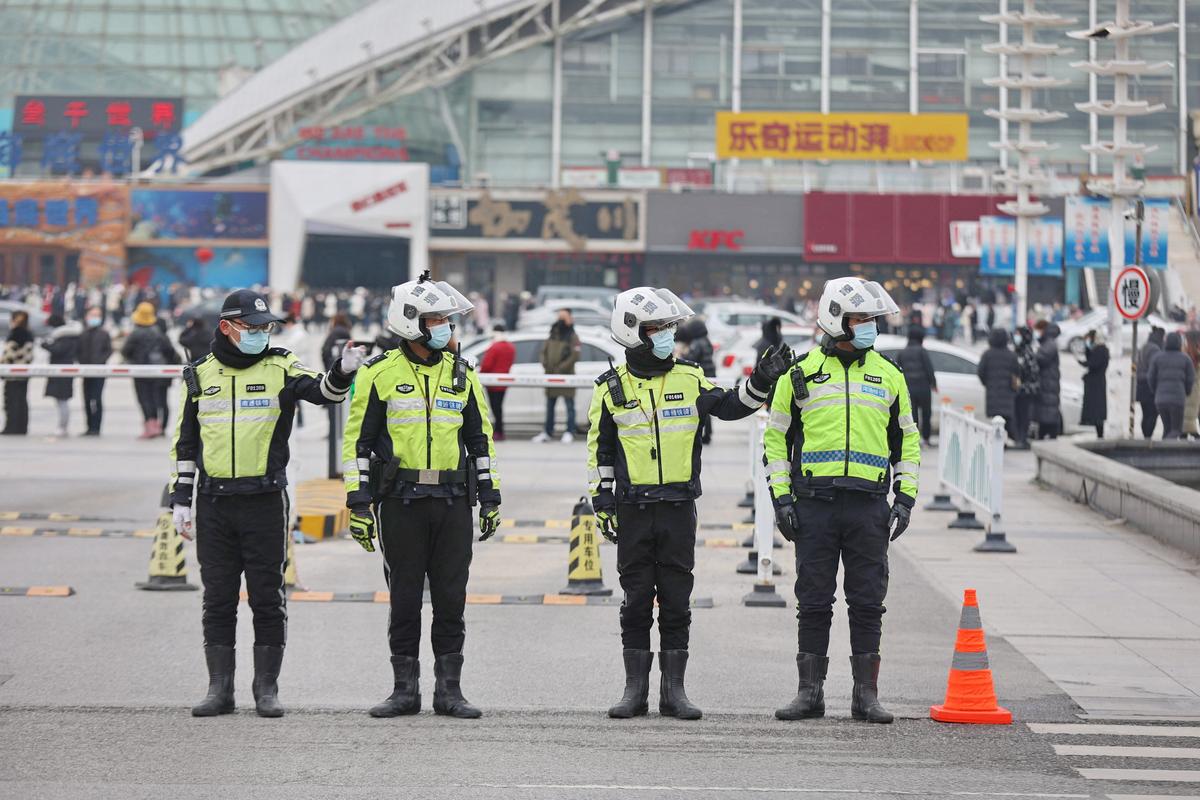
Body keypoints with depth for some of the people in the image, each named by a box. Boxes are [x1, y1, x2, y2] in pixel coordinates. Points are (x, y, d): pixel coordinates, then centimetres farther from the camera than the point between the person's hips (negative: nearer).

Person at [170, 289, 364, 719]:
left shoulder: (281, 369, 2)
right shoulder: (200, 375, 9)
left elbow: (323, 391, -15)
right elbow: (185, 442, 13)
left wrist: (343, 372, -36)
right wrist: (180, 498, 9)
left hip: (265, 502, -2)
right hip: (214, 502, 2)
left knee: (268, 598, 2)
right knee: (218, 599, 6)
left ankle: (266, 689, 9)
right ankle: (219, 689, 13)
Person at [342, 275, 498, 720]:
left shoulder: (461, 374, 9)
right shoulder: (380, 374, -2)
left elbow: (480, 438, 15)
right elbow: (358, 441, -1)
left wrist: (489, 497, 11)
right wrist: (358, 503, -6)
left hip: (453, 500, 3)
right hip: (400, 500, -3)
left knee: (451, 598, 3)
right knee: (404, 598, 3)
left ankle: (449, 690, 9)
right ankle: (405, 690, 10)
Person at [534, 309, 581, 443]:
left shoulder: (572, 337, -4)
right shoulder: (552, 335, 13)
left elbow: (574, 356, -13)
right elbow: (544, 352, 14)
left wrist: (560, 369, -17)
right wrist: (546, 366, -4)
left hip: (566, 376, -6)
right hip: (551, 376, 6)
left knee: (569, 405, -3)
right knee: (550, 405, 10)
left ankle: (569, 433, -2)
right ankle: (548, 432, 16)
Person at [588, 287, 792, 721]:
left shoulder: (689, 378, 5)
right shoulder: (612, 388, 2)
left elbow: (730, 405, 6)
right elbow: (600, 450, 7)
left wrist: (761, 380, -9)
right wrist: (602, 502, 3)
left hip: (679, 507, 1)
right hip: (633, 509, -1)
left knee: (676, 601, 3)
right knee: (636, 601, 3)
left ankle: (674, 691, 8)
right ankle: (635, 690, 10)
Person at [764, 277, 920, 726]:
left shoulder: (888, 376, 11)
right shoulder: (801, 375, 5)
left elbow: (907, 441, 17)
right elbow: (776, 438, 9)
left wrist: (905, 498, 6)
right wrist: (780, 498, 0)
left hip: (869, 507, 1)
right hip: (814, 503, -1)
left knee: (868, 604, 1)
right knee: (814, 604, 2)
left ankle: (866, 695, 7)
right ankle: (810, 692, 9)